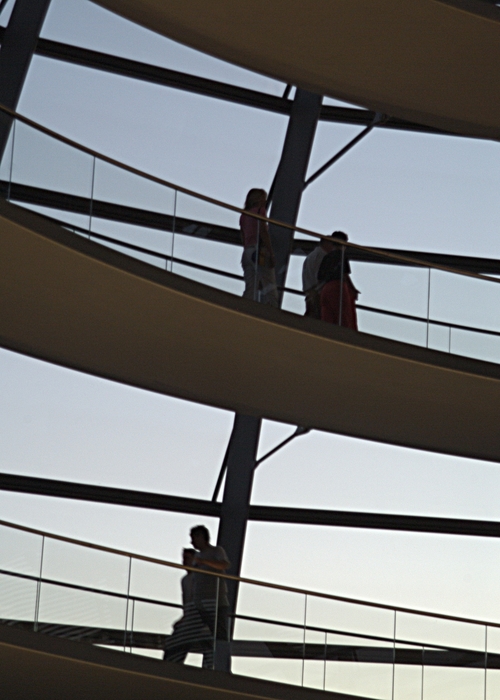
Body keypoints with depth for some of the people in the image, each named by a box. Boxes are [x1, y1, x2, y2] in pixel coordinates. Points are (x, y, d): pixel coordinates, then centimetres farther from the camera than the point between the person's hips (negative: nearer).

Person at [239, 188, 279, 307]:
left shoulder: (244, 215, 22)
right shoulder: (260, 210, 1)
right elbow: (262, 231, -9)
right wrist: (271, 253, -12)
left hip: (247, 252, 7)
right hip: (259, 250, -7)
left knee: (250, 288, 1)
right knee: (269, 287, -11)